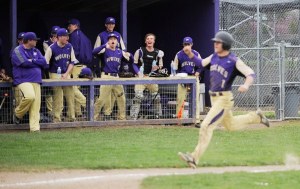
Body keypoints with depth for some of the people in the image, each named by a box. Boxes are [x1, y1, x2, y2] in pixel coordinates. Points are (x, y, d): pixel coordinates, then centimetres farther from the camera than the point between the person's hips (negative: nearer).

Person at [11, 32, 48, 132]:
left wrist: (32, 61, -6)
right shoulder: (18, 51, -2)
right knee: (30, 96, -30)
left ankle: (35, 128, -5)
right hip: (23, 80, -6)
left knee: (36, 105, -4)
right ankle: (18, 114, -4)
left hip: (36, 81, 6)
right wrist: (37, 62, -2)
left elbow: (44, 63, 6)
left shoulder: (36, 51, 18)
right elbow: (25, 63, -17)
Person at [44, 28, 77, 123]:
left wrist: (66, 74, -5)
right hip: (55, 75, -4)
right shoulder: (51, 48, -10)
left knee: (70, 95, 2)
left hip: (66, 74, 4)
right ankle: (57, 118, -3)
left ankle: (71, 117, 9)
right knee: (57, 97, -8)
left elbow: (72, 62, 7)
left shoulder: (69, 47, 4)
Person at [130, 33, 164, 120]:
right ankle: (133, 118, -17)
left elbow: (160, 67, 13)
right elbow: (135, 64, 1)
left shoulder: (158, 53, 7)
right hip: (141, 77, -4)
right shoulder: (140, 51, -1)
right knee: (138, 96, -17)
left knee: (156, 97, 11)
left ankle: (158, 117, 25)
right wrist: (139, 73, -12)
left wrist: (158, 67, -10)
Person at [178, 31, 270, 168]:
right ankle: (256, 117, 44)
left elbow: (251, 74, -23)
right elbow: (200, 64, 16)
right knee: (230, 125, 25)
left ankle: (195, 158, -16)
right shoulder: (214, 57, 6)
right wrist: (190, 54, -2)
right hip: (214, 98, 9)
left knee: (206, 126, -16)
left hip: (224, 99, -9)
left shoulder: (234, 61, -16)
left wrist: (246, 85, -44)